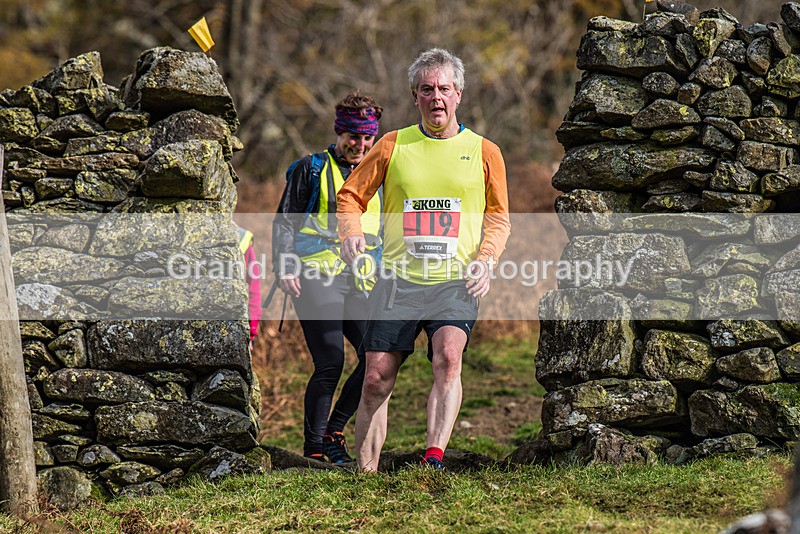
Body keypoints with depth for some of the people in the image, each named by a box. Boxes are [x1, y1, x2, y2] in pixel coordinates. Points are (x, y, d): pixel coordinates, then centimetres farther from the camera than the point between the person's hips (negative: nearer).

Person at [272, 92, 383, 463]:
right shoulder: (312, 169, 6)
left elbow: (388, 235, 27)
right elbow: (284, 223, 5)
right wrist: (285, 268, -7)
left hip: (361, 282, 5)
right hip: (316, 277, -5)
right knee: (330, 363, -14)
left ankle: (333, 432, 9)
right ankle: (314, 447, -1)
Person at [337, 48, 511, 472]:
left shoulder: (483, 152, 9)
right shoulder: (393, 146, 9)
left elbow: (498, 217, 15)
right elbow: (350, 194, 15)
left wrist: (485, 258, -3)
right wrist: (351, 233, -5)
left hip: (456, 282, -1)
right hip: (397, 280, 2)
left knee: (448, 356, -27)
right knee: (376, 379, -1)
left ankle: (434, 458, -36)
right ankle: (366, 473, 11)